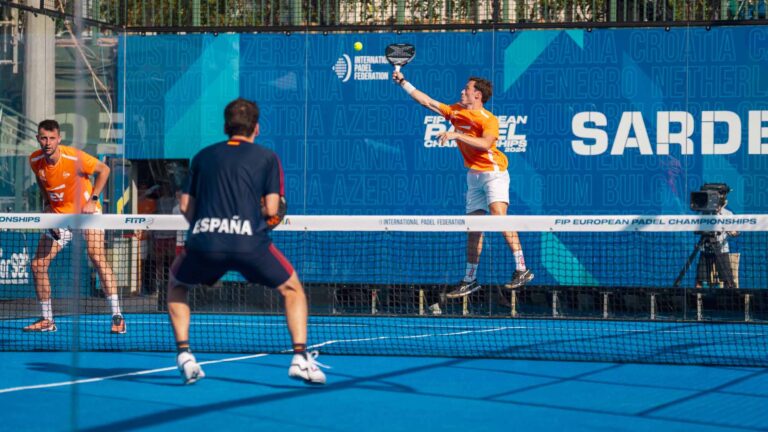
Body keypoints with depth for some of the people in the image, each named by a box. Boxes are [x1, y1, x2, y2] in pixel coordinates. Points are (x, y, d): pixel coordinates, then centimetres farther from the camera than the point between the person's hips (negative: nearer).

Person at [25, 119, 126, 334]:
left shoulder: (74, 157, -24)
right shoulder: (35, 160, -10)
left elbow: (104, 170, -10)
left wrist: (93, 200, -14)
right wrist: (48, 203, 3)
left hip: (86, 211, -5)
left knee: (97, 258, -23)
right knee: (38, 265, -2)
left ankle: (117, 316, -20)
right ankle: (47, 320, 12)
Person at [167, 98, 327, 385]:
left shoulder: (203, 156, 22)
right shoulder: (267, 158, 14)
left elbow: (185, 206, 19)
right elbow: (271, 209, 5)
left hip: (203, 242, 2)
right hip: (249, 241, -2)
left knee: (177, 285, 31)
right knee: (292, 289, 20)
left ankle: (184, 355, 14)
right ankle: (300, 358, 4)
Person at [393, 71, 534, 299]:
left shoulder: (489, 120, -13)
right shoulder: (455, 111, 9)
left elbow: (485, 144, -29)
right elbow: (427, 101, 15)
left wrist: (457, 135, -31)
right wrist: (403, 82, 14)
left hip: (493, 172, -7)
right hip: (473, 175, 7)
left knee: (499, 215, -25)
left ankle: (521, 269, -25)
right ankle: (470, 279, 13)